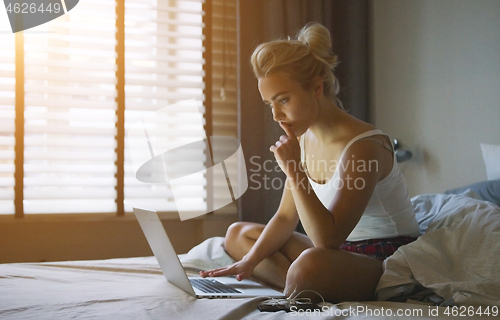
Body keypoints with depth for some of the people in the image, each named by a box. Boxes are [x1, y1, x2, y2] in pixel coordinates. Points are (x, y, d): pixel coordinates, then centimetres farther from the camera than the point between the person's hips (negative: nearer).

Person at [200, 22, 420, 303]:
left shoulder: (363, 146, -23)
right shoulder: (305, 138, 3)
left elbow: (327, 239, -28)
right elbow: (286, 217, 9)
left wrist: (295, 171, -28)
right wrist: (249, 261, -4)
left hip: (388, 260, -9)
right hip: (341, 250, 10)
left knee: (312, 263, -41)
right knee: (238, 234, 13)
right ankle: (309, 290, -9)